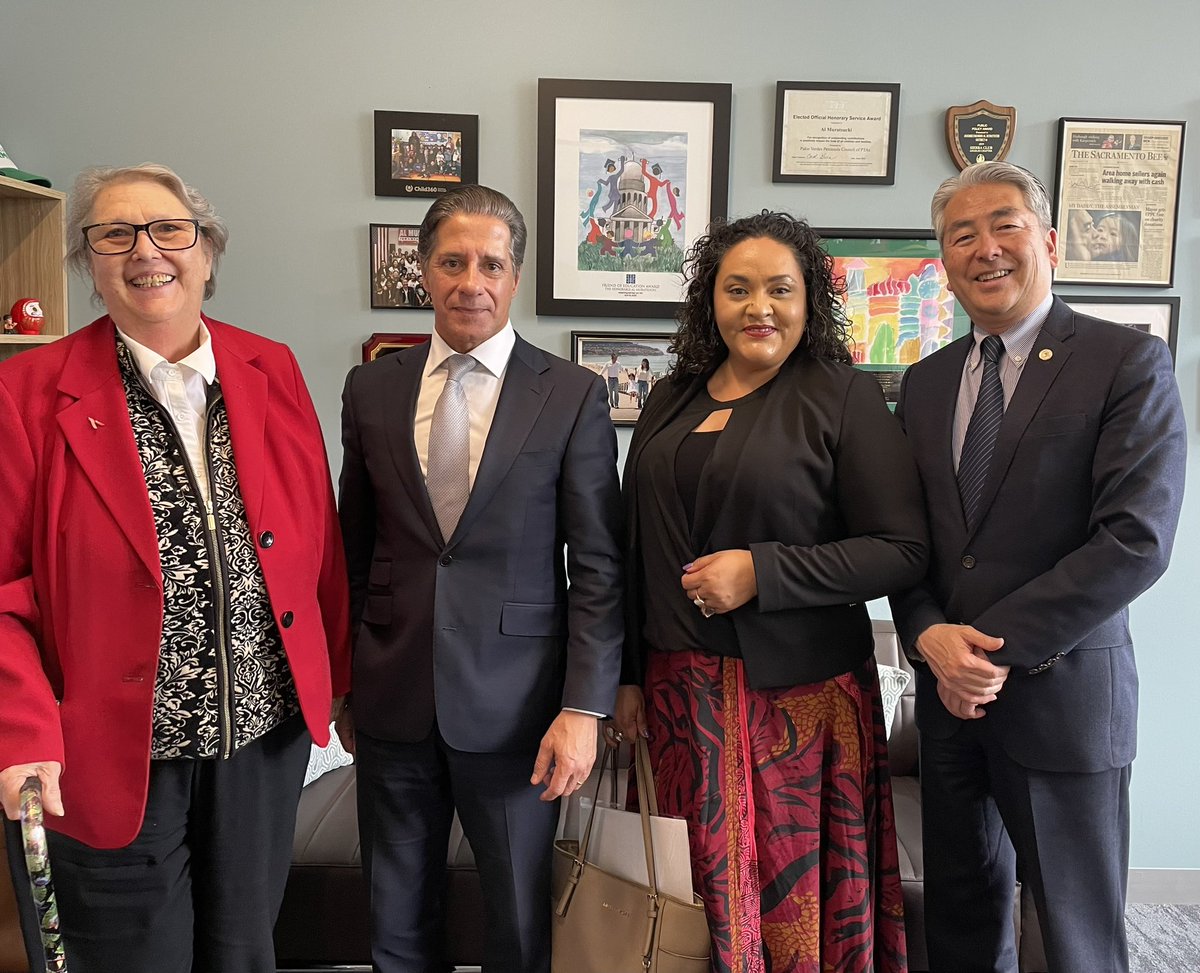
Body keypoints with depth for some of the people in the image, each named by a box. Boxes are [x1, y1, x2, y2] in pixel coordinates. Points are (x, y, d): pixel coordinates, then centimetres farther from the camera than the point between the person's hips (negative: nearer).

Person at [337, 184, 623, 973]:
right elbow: (355, 549, 10)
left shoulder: (574, 395, -5)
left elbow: (598, 568, -6)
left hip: (513, 705, -2)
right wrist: (343, 681, 11)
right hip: (392, 701, 3)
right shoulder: (371, 389, 4)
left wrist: (584, 708, -11)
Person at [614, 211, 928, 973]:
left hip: (796, 689, -4)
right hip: (681, 688, 4)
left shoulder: (845, 397, -6)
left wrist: (762, 572, -18)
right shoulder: (672, 401, 9)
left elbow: (903, 550, -10)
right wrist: (629, 675, 12)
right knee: (702, 882, 13)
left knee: (794, 886, 7)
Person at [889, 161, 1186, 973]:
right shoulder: (927, 381, 9)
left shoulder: (1130, 363, -8)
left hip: (1063, 693, -4)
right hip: (949, 692, 5)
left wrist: (997, 647, -16)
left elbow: (1136, 540, -17)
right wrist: (931, 637, -9)